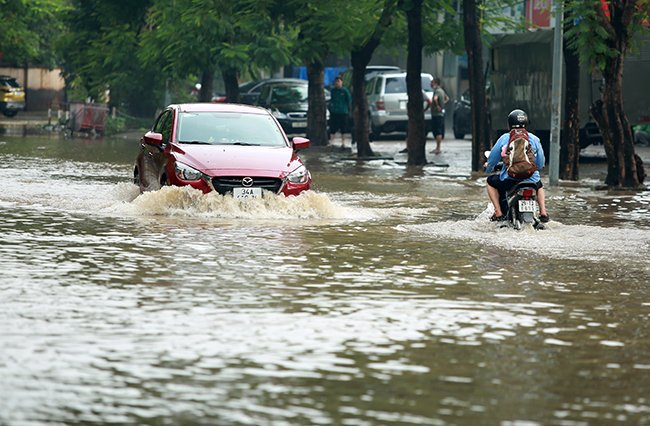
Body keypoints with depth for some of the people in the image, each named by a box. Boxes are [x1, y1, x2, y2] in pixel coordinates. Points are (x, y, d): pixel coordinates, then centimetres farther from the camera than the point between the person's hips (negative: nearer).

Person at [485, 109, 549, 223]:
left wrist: (489, 166, 34)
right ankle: (543, 212, 17)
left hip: (509, 178, -2)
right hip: (531, 178, 2)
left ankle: (498, 212, 12)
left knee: (491, 182, 26)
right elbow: (541, 163, 13)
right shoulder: (534, 139, 4)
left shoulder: (504, 138, 0)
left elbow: (493, 157, 10)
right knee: (539, 186, 37)